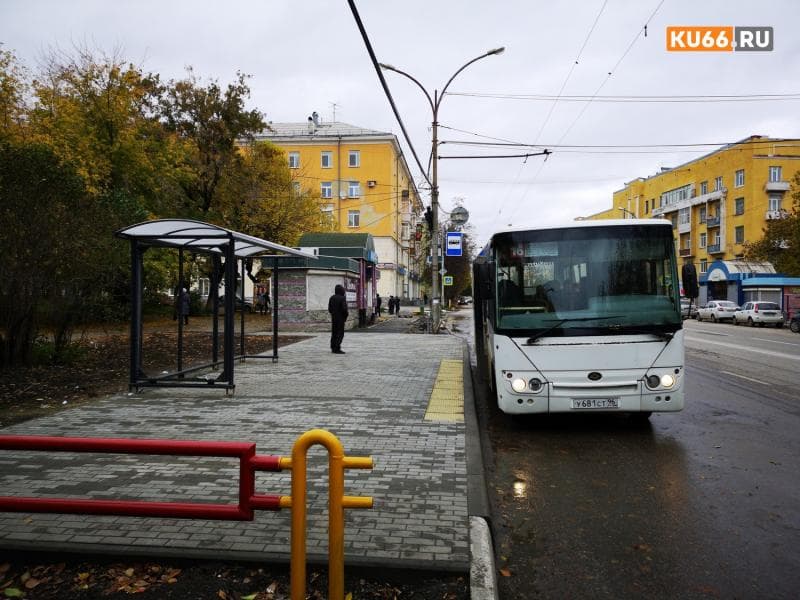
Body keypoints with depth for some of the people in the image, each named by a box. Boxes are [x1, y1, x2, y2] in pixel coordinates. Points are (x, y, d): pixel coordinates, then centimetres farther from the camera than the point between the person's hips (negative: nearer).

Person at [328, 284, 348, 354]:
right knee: (340, 333, -4)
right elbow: (344, 309, -19)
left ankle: (333, 348, 16)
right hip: (340, 318, -7)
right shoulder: (342, 298, -14)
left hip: (333, 318, 7)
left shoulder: (332, 298, 7)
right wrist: (345, 316, -4)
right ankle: (337, 349, -9)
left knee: (334, 333, 13)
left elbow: (329, 309, 9)